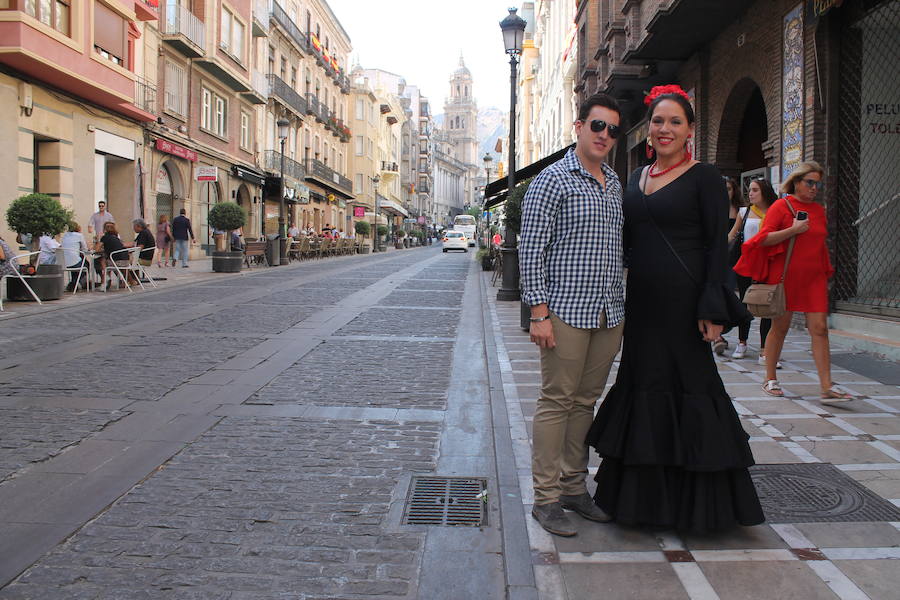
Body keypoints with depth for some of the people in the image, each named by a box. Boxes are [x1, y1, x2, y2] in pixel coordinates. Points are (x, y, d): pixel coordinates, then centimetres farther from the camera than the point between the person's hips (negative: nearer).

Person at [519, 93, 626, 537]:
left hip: (609, 314, 7)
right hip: (567, 312, -7)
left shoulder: (614, 183, 16)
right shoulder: (553, 180, -6)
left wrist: (621, 306, 17)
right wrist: (540, 312, -16)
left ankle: (574, 487, 23)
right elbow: (531, 250, -10)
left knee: (586, 401, 12)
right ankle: (546, 497, 7)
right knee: (557, 402, -2)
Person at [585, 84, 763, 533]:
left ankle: (697, 504, 13)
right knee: (643, 386, 10)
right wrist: (617, 297, 13)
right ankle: (646, 497, 23)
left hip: (683, 302, -7)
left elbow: (717, 246, -9)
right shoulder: (636, 178, 14)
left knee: (688, 387, -1)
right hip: (642, 303, 7)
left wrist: (712, 308, -16)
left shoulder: (703, 178, -5)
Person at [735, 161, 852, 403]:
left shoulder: (819, 210, 15)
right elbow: (764, 238, -9)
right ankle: (770, 379, 18)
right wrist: (793, 230, -18)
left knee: (819, 328, -5)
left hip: (814, 278, 5)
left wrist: (826, 273, 20)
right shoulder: (781, 206, -2)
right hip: (785, 276, -5)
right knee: (780, 327, 4)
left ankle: (827, 387, -7)